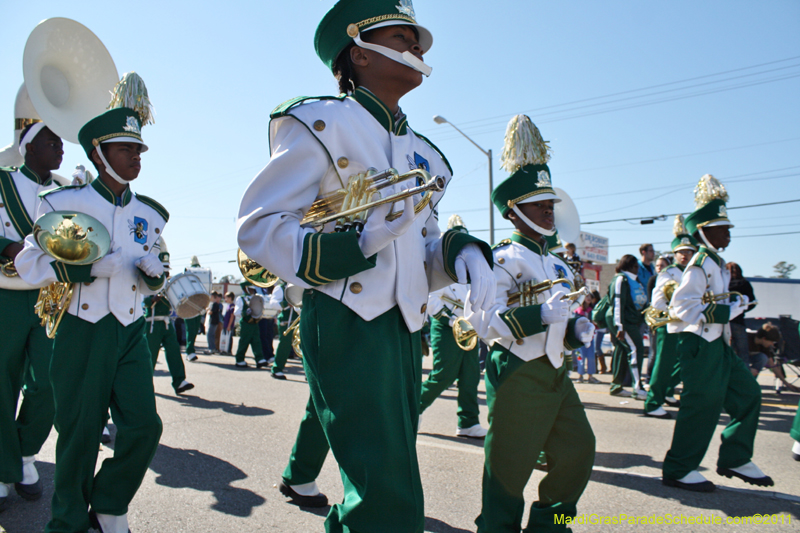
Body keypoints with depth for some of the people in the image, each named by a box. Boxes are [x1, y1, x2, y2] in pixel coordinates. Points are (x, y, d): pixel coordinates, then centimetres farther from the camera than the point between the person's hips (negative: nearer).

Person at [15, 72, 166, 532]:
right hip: (82, 331, -3)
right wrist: (70, 269, -18)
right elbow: (28, 261, 0)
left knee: (144, 426, -3)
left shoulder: (150, 214, 11)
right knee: (80, 433, 4)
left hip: (131, 332, 4)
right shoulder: (63, 203, -1)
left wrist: (155, 276, -4)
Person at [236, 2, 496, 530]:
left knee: (375, 488, 17)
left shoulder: (420, 152, 18)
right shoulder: (324, 123, -4)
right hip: (347, 324, -7)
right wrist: (358, 242, -23)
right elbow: (257, 225, -8)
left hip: (406, 328, 8)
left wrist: (463, 253, -3)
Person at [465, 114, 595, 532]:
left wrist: (574, 332, 5)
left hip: (555, 373, 9)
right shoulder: (505, 258, -13)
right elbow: (481, 317, -23)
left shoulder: (555, 263, 16)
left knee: (578, 451, 14)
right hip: (519, 375, -9)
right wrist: (540, 315, -28)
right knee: (510, 467, 3)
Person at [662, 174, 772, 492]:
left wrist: (733, 307, 10)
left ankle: (735, 460, 26)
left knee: (748, 394, 14)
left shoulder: (716, 263, 15)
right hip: (699, 344, -10)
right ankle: (678, 470, 6)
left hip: (717, 344, 10)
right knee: (702, 406, -6)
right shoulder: (701, 263, -15)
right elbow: (682, 307, -22)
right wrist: (728, 311, -19)